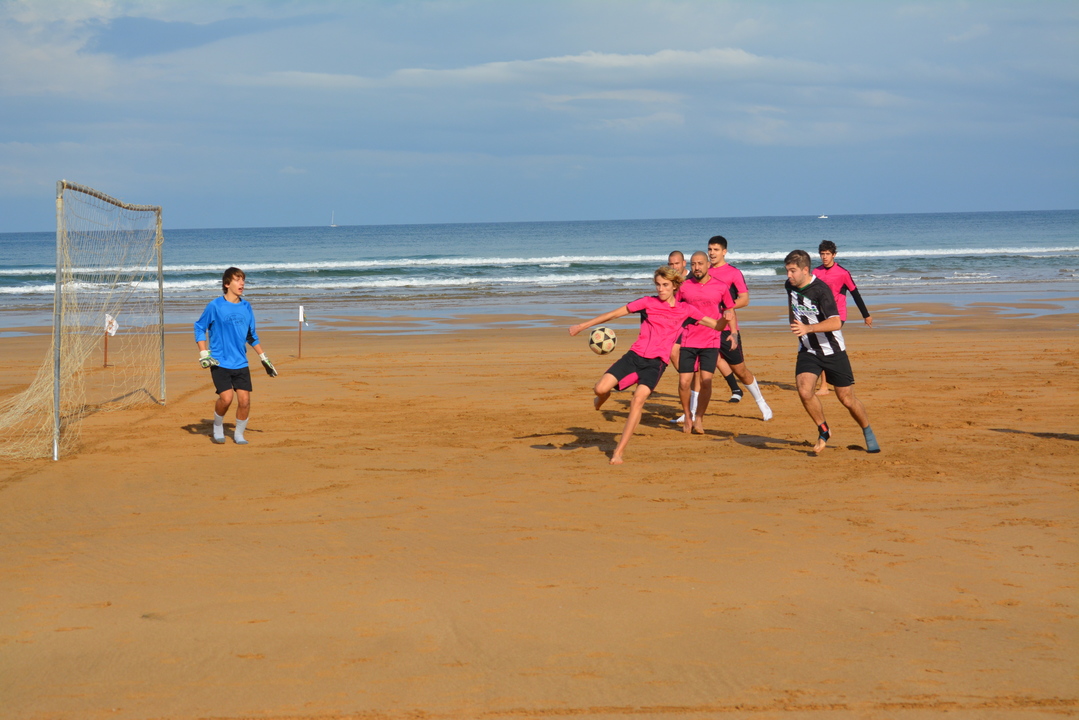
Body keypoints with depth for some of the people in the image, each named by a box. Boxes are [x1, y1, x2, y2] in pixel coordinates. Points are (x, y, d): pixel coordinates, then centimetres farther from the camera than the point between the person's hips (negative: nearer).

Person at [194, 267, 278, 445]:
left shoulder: (246, 307, 8)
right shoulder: (215, 306, -6)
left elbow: (252, 335, 19)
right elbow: (199, 328, 3)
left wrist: (264, 358, 18)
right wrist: (204, 354, -5)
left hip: (241, 363, 4)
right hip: (220, 363, -4)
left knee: (244, 400, -5)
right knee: (226, 398, -17)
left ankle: (239, 434, 17)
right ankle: (218, 426, 12)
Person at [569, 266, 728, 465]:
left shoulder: (685, 310, 7)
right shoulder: (648, 303, 6)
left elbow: (717, 325, 8)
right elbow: (614, 314, 7)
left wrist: (725, 318, -16)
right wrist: (583, 325, 6)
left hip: (656, 363, -1)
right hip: (634, 355, 1)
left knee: (638, 400, -23)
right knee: (600, 388, -17)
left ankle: (619, 452, -18)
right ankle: (603, 396, 25)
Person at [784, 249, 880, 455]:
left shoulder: (821, 289, -23)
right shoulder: (790, 286, -2)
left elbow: (836, 322, -33)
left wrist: (808, 328, -45)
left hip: (833, 351, -4)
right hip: (808, 351, 4)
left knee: (847, 399, 4)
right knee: (804, 391, -19)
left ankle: (868, 434, 30)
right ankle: (824, 431, 4)